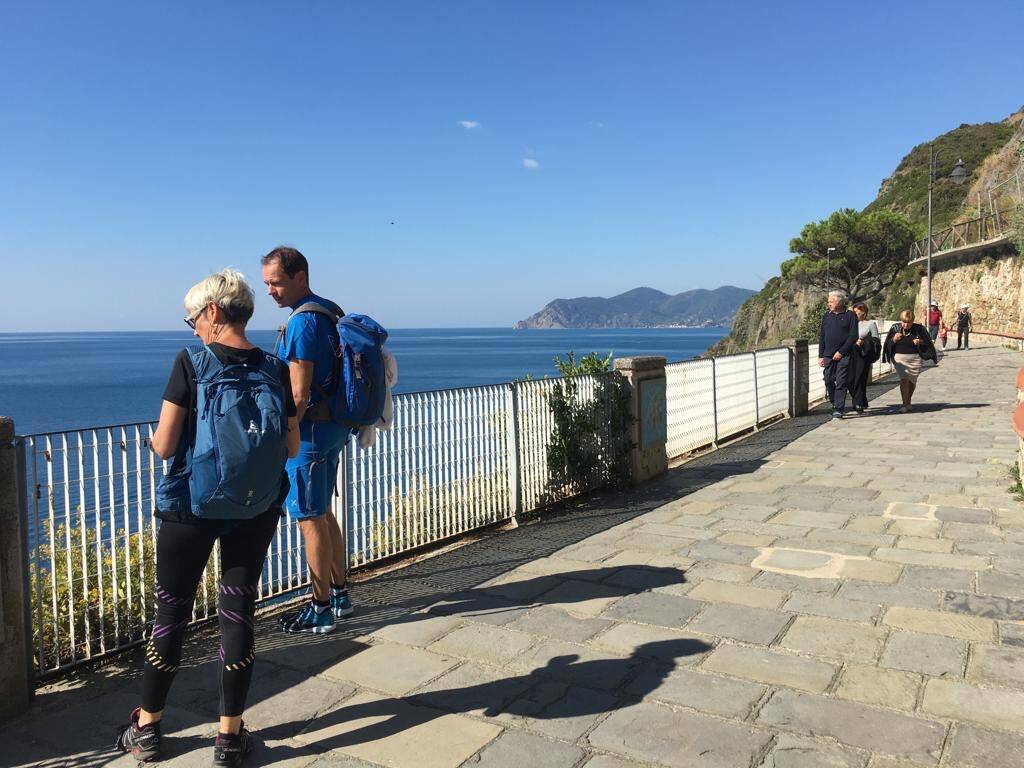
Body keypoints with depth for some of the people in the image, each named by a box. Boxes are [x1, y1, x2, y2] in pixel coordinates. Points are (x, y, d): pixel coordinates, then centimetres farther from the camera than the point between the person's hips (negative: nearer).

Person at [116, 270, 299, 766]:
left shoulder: (191, 364, -12)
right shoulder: (274, 369, -2)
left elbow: (164, 446, -12)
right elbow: (291, 447, 2)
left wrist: (158, 434, 10)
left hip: (191, 507, -2)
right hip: (256, 512, 3)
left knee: (171, 611, 13)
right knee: (238, 611, 10)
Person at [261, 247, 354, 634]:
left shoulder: (302, 322, -18)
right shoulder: (331, 312, 12)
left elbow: (299, 395, -22)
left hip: (311, 428, -10)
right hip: (335, 426, 10)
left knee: (311, 520, 0)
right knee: (323, 514, 18)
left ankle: (321, 610, 10)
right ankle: (339, 595, 28)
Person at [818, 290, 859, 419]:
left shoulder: (850, 316, -1)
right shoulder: (827, 316, 13)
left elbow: (853, 336, -6)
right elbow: (821, 337, 14)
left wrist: (841, 352, -12)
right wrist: (820, 356, 7)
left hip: (843, 355, -4)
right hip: (828, 355, 4)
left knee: (841, 383, -5)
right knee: (829, 381, 4)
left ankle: (838, 410, -3)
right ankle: (835, 404, 23)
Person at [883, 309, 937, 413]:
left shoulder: (919, 329, -3)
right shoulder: (895, 328, 0)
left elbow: (928, 343, 3)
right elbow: (888, 344, 5)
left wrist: (920, 342, -17)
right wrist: (894, 339, -16)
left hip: (915, 358, 1)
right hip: (899, 358, -1)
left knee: (912, 381, 9)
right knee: (904, 379, -16)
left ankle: (908, 402, 32)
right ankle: (904, 404, -11)